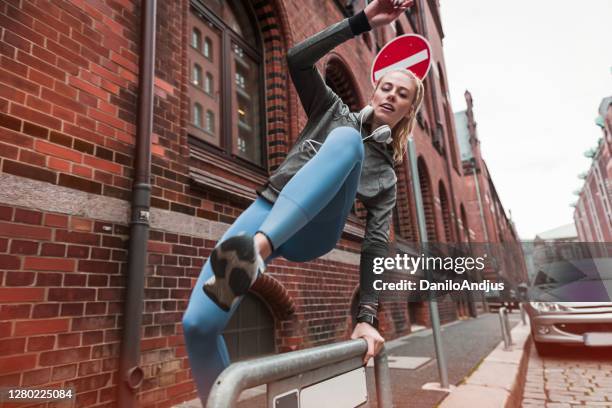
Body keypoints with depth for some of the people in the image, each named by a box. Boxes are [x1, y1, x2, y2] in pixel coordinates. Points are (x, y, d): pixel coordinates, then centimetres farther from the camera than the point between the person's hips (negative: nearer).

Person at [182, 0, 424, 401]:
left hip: (311, 233, -2)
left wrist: (367, 317, -5)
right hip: (265, 212, 2)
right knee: (198, 323, -18)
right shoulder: (334, 111, 21)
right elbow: (297, 60, 7)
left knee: (347, 140, -29)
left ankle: (255, 253, -49)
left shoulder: (386, 174, 16)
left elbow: (376, 245, 5)